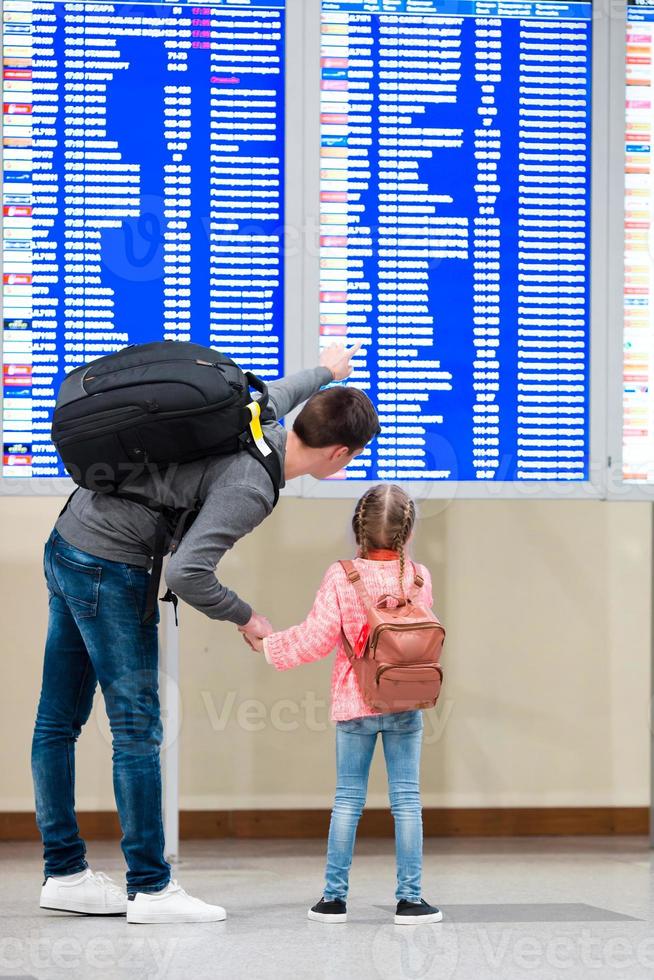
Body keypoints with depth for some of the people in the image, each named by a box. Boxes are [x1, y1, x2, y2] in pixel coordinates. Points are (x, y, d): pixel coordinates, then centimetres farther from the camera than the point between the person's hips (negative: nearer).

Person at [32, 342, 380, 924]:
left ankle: (65, 874, 20)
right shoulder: (251, 488, -23)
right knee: (138, 730, -3)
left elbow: (282, 392, 30)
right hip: (110, 570, -10)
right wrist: (246, 618, -12)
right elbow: (186, 574, -29)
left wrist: (326, 372, 51)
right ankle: (151, 889, 2)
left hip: (67, 545, 10)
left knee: (59, 722, 12)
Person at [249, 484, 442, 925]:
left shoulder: (341, 577, -10)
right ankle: (410, 898, 2)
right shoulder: (419, 577, -2)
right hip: (406, 705, 1)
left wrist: (268, 644, 4)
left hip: (353, 705, 0)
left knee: (348, 798, 7)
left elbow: (317, 638, -10)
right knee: (407, 798, 3)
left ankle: (335, 895, 10)